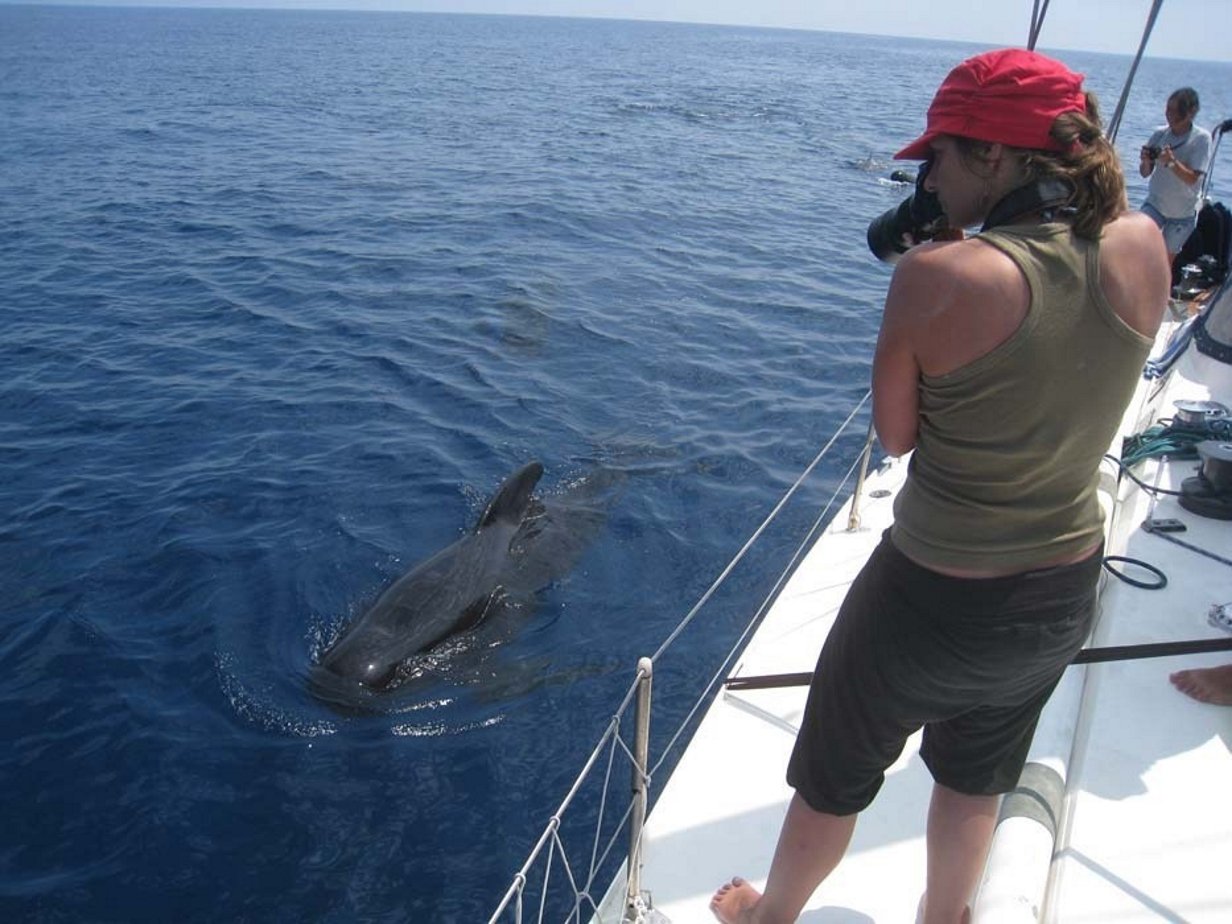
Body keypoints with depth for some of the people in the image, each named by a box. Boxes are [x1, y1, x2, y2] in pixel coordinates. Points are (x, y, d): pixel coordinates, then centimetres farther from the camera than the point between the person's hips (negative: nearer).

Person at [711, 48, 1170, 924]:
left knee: (834, 778, 22)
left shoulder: (940, 273, -26)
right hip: (1066, 596, 6)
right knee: (977, 776, 32)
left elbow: (897, 433, -12)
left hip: (931, 601, -5)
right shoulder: (1143, 249, -9)